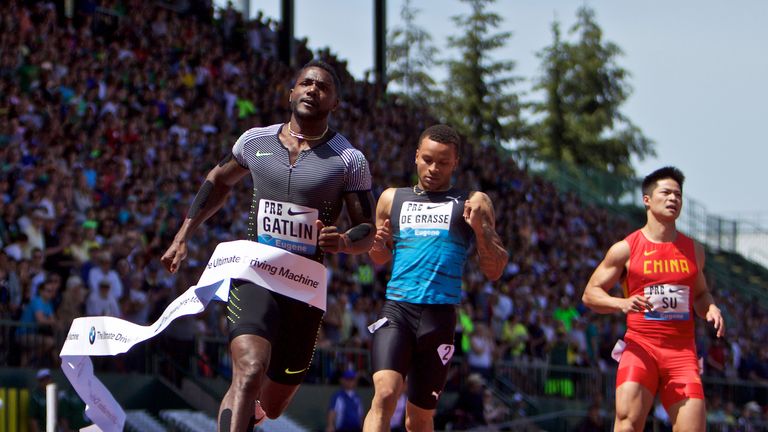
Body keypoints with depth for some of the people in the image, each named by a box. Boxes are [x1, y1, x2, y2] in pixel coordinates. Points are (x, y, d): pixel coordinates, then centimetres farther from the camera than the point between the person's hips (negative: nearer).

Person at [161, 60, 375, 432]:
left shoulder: (349, 161, -1)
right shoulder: (255, 141, 6)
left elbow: (367, 231, 2)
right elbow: (218, 182, 24)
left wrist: (344, 242, -21)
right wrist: (182, 237, 19)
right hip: (254, 278, -1)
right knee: (250, 372, -28)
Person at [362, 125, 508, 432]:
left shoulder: (472, 203, 8)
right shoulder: (392, 199, 15)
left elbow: (494, 271, 6)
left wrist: (480, 229, -11)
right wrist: (377, 244, 4)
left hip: (440, 314, 0)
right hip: (396, 310, 0)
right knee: (385, 394, -22)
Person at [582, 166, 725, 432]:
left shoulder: (693, 250, 15)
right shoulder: (626, 249, 3)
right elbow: (590, 294, 4)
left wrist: (710, 309, 5)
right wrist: (622, 303, -16)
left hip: (682, 350, 3)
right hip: (641, 347, -3)